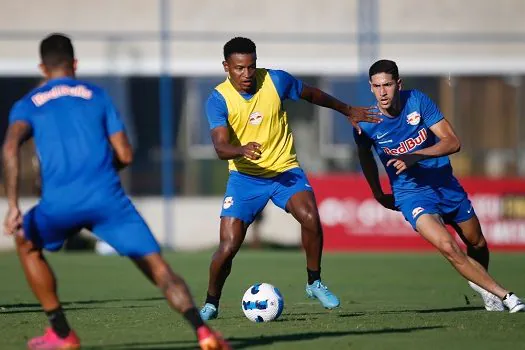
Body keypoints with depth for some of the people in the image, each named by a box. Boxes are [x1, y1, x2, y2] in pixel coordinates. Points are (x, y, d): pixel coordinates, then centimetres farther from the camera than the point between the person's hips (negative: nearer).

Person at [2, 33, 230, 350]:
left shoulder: (27, 105, 18)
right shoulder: (97, 95, 19)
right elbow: (125, 156, 14)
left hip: (59, 203, 0)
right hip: (107, 197, 0)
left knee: (26, 244, 31)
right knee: (157, 267, 1)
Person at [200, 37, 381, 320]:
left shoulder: (276, 81, -8)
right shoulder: (218, 100, -13)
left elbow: (311, 94, 12)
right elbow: (221, 147, -25)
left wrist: (348, 111, 21)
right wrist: (243, 150, -47)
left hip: (285, 169, 1)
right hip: (245, 177, -1)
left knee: (310, 218, -27)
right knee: (228, 246, -12)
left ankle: (314, 284, -4)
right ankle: (211, 304, 14)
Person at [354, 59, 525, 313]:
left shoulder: (417, 101, -14)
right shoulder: (366, 124, -13)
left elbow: (452, 142, -17)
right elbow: (365, 156, 11)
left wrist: (416, 156, -32)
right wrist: (378, 195, 18)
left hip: (445, 184, 2)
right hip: (411, 194, -2)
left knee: (477, 244, 17)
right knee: (447, 247, -24)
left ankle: (479, 282, 49)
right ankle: (503, 295, -17)